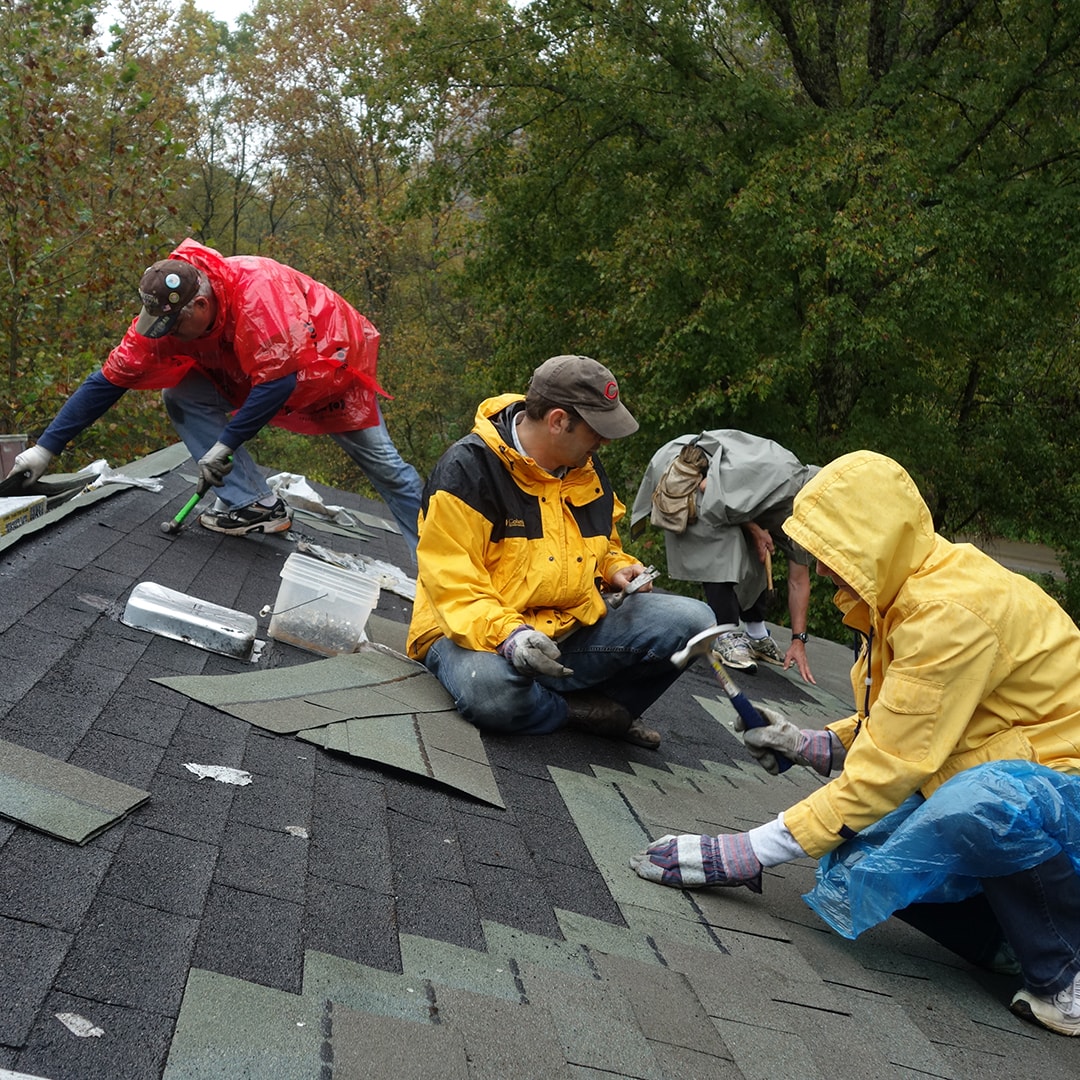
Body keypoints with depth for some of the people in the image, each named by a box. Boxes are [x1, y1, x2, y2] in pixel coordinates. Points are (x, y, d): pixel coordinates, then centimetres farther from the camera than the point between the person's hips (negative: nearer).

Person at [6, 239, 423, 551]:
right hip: (253, 374, 6)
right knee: (181, 398, -13)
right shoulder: (165, 313, -21)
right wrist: (46, 448, -20)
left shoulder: (259, 290, -40)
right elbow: (110, 380, -18)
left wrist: (225, 446, -35)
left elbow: (278, 383, -38)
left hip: (330, 362, -6)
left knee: (382, 464, 1)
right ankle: (255, 505, -14)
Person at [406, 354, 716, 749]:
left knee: (693, 620, -13)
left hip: (572, 630, 6)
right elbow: (452, 582, -20)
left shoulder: (587, 469, 9)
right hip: (483, 632, -5)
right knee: (490, 689, -42)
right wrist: (508, 635, -35)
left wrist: (617, 569, 5)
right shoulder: (468, 468, -15)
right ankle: (586, 710, -12)